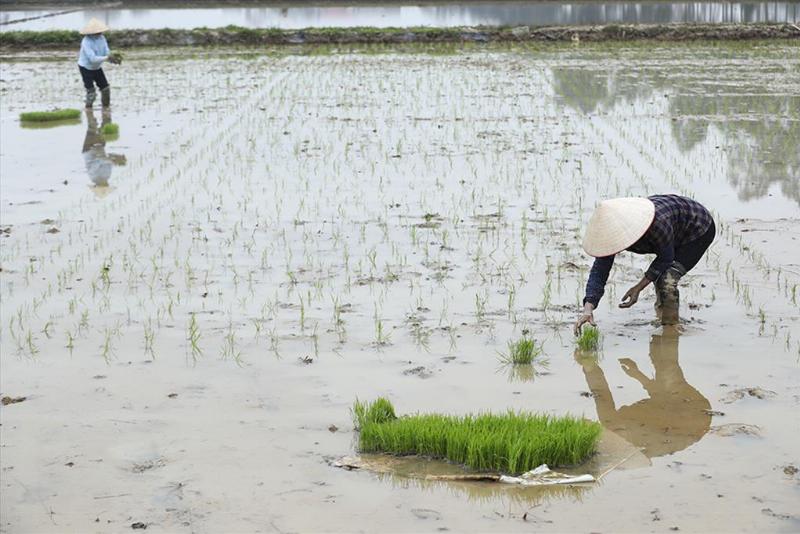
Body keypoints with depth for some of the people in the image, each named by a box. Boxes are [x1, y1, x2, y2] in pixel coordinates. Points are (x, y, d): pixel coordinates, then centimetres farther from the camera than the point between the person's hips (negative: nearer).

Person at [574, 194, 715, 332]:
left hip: (700, 231, -7)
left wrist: (638, 288, -28)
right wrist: (588, 309, -37)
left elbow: (666, 257, -25)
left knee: (667, 281, -20)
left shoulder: (658, 222, -43)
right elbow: (599, 270, -25)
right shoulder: (614, 230, -24)